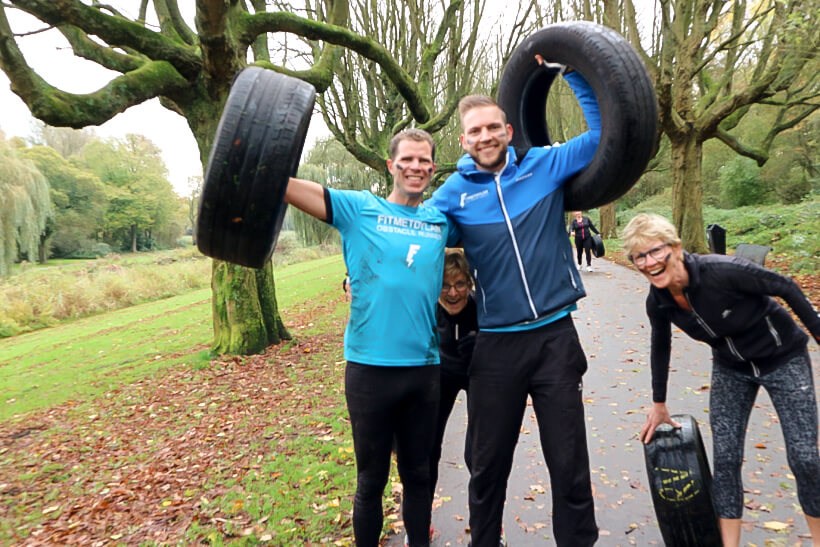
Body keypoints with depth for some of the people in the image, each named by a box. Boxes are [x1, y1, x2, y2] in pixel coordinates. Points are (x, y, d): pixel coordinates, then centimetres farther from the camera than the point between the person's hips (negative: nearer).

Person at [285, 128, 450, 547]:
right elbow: (288, 185, -12)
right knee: (371, 480, 13)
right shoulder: (358, 209, -1)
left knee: (418, 475, 18)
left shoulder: (441, 220, 9)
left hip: (424, 367, 3)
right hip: (370, 367, -3)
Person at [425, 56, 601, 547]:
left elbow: (604, 131, 5)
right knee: (489, 463, 15)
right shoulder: (454, 193, 1)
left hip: (555, 335, 0)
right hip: (496, 344, 1)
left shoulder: (545, 165, 3)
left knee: (569, 461, 10)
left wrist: (571, 71, 2)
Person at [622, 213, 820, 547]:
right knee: (725, 458, -1)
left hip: (783, 359, -3)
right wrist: (659, 405, 11)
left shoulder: (722, 271, -33)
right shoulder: (657, 302, -16)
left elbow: (785, 287, -18)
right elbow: (660, 348, 2)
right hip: (731, 369, 4)